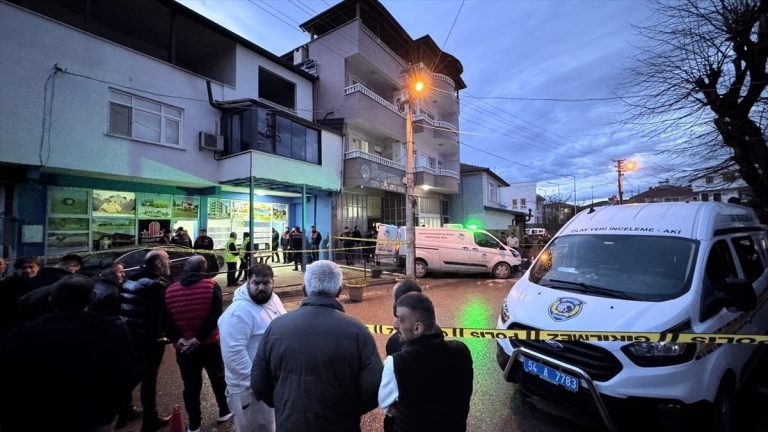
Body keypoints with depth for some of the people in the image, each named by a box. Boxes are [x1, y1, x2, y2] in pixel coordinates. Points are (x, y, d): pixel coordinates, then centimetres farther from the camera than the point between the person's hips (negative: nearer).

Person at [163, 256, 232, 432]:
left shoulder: (170, 290, 0)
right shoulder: (212, 286, -11)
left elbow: (165, 320, -5)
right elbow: (215, 316, -19)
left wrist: (177, 339, -8)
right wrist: (198, 338, -15)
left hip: (183, 348, 2)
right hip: (210, 344, -2)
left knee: (191, 386, 15)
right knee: (218, 378, 18)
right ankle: (224, 411, 32)